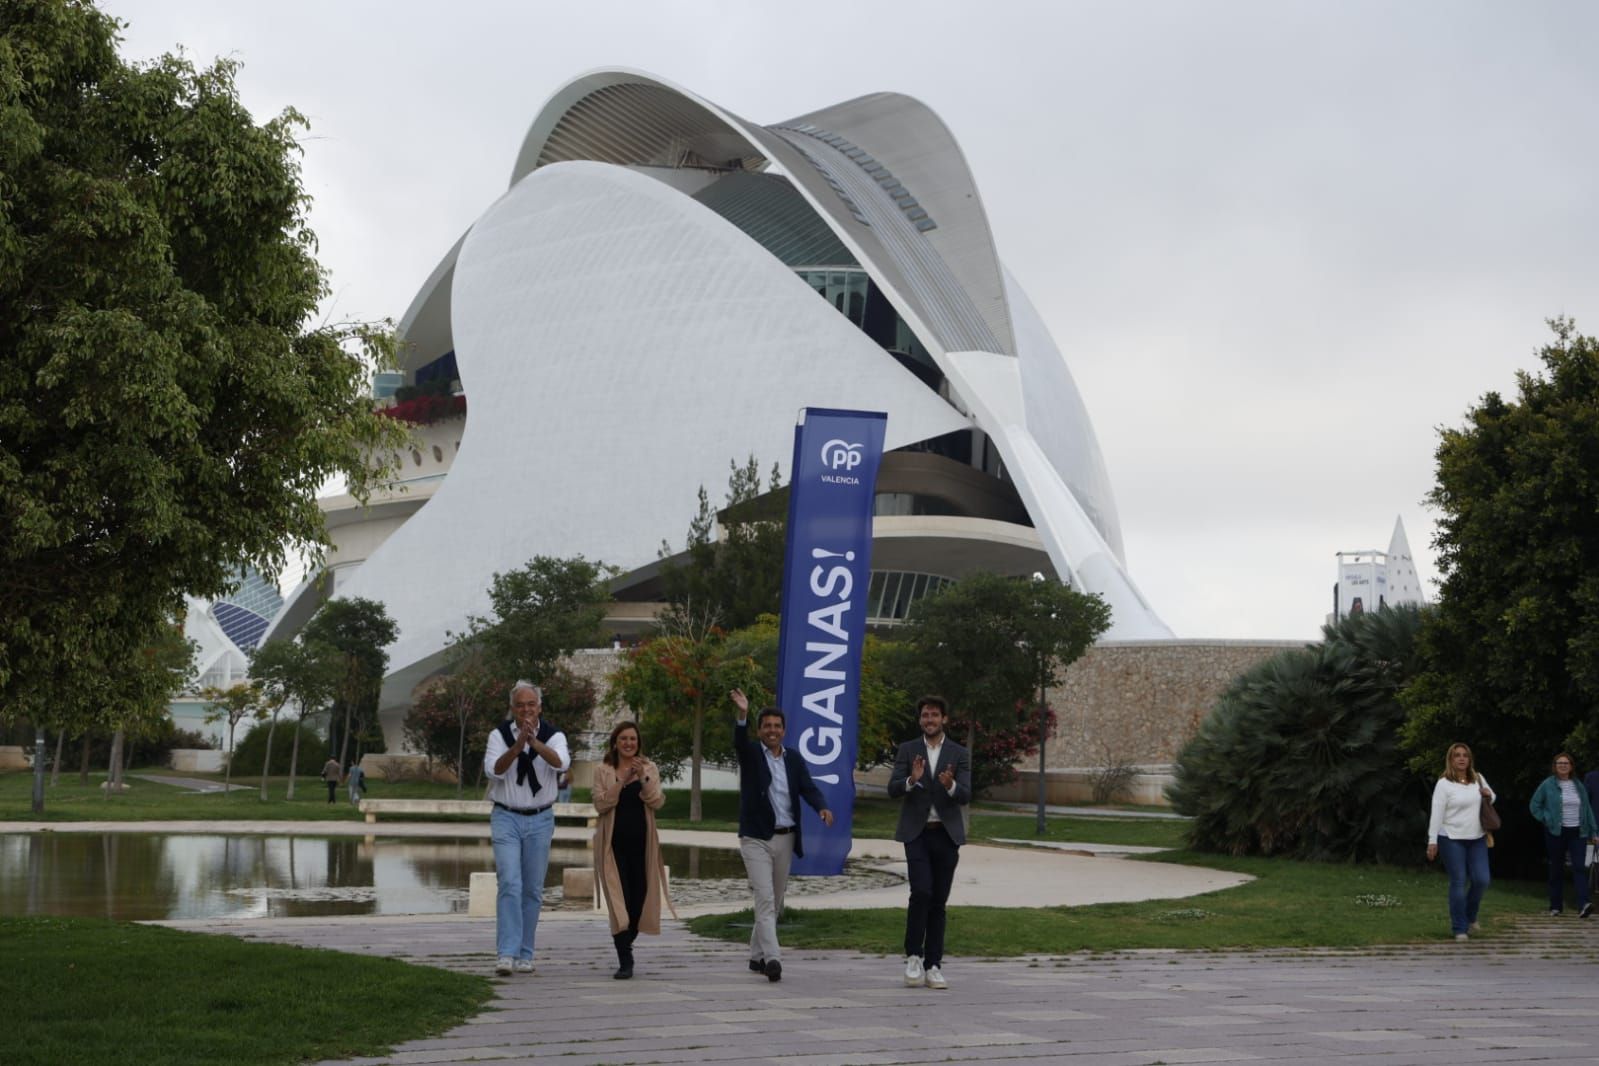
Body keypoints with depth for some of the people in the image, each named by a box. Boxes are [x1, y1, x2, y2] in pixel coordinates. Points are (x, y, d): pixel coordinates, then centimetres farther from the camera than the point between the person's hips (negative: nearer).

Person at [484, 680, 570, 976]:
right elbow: (494, 770, -18)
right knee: (510, 884, -14)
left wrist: (534, 742, -40)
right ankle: (506, 953, -17)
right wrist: (519, 744, -32)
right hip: (506, 818, -2)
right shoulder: (500, 735, -2)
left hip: (540, 820, 2)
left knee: (533, 890, 5)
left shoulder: (553, 736, -3)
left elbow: (560, 762, -24)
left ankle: (525, 955, 13)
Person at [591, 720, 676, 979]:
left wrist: (642, 778, -18)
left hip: (641, 842, 2)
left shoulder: (650, 769, 8)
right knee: (619, 900, -8)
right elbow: (601, 804, -9)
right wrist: (622, 780, -17)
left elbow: (657, 802, -5)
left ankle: (626, 945, 30)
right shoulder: (603, 771, 4)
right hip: (614, 843, -2)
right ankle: (624, 961, -6)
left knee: (639, 898, 6)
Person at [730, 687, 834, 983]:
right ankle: (772, 958, -22)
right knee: (765, 899, -14)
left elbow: (808, 788, -3)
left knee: (775, 902, 12)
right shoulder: (750, 753, -1)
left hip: (785, 838, 5)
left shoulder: (794, 759, 8)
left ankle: (757, 955, 25)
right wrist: (742, 715, -43)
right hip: (756, 838, -5)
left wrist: (822, 807, -24)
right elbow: (739, 740, -23)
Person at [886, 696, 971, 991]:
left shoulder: (960, 754, 6)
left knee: (939, 901, 3)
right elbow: (892, 790, -2)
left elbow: (966, 796, -4)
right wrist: (911, 780, -23)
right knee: (921, 892, -17)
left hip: (946, 834, 1)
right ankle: (914, 956, -2)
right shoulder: (907, 751, 6)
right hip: (917, 833, -1)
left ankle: (933, 966, 9)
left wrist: (951, 786, -26)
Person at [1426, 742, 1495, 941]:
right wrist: (1432, 841, -15)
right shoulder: (1444, 784, -7)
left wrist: (1489, 795, -3)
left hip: (1477, 838, 5)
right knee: (1458, 883, -4)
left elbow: (1491, 797, 23)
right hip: (1452, 840, -5)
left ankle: (1469, 917, 26)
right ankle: (1460, 929, 5)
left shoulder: (1478, 779, 8)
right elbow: (1436, 813, -9)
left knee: (1481, 880, -1)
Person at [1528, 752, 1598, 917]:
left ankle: (1583, 905, -24)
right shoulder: (1548, 785, -1)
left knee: (1579, 867, -13)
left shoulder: (1578, 786, 8)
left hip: (1578, 833, 2)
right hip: (1556, 833, -1)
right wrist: (1546, 819, -7)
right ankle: (1555, 906, 14)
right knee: (1556, 870, 6)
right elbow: (1534, 805, 4)